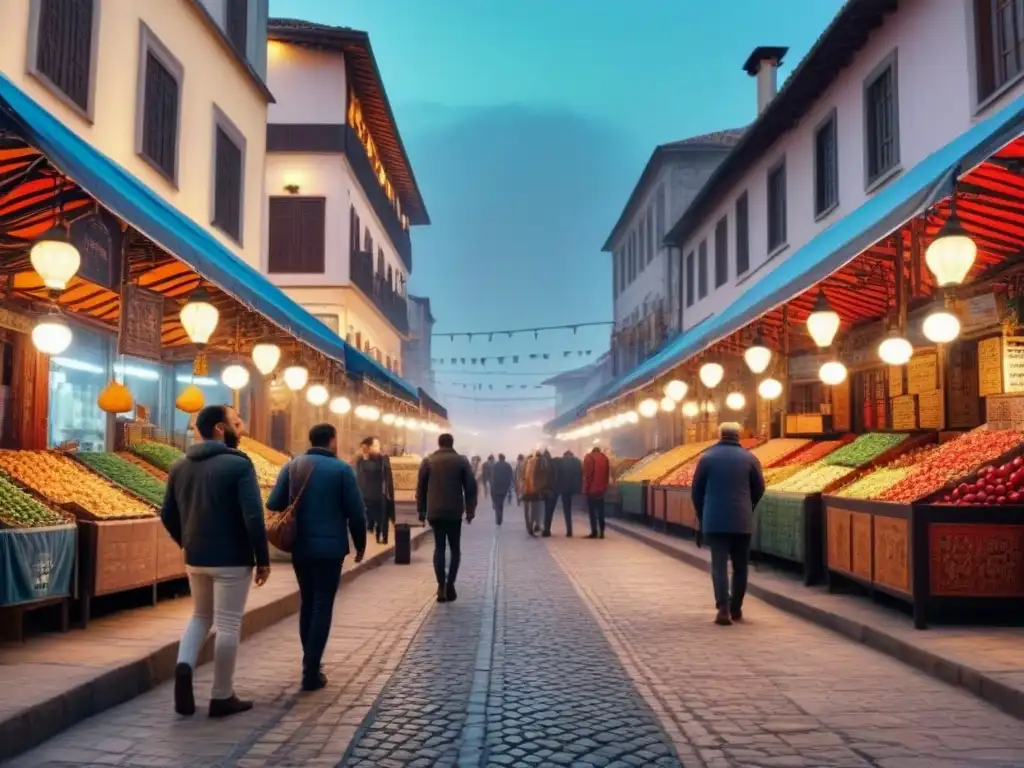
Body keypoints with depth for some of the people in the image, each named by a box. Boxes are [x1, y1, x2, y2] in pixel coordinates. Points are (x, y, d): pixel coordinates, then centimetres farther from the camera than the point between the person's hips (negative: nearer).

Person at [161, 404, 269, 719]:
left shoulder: (180, 467, 6)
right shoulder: (238, 464, -14)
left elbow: (167, 515, 11)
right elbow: (253, 517, -19)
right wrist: (263, 559, -10)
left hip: (195, 558, 6)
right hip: (232, 559, -6)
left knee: (200, 616, 23)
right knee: (227, 625, 4)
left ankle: (184, 665, -1)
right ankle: (222, 697, 11)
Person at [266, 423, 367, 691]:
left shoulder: (292, 466, 5)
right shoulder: (342, 469, -6)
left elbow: (273, 504, 0)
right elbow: (356, 513, -7)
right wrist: (360, 545, 6)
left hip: (299, 547, 4)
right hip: (330, 547, -4)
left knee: (306, 603, 19)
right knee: (322, 606, 1)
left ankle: (309, 661, 27)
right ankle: (311, 672, -2)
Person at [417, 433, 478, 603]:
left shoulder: (428, 461, 4)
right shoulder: (462, 461, 2)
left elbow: (421, 487, 4)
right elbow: (471, 487, -1)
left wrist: (421, 510, 10)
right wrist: (470, 510, 5)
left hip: (434, 512, 1)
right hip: (454, 512, -1)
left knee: (439, 547, 8)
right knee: (455, 548, 9)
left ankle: (441, 586, -1)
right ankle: (450, 584, -5)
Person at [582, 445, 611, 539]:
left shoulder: (589, 457, -3)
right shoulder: (605, 458, 9)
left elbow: (587, 474, -8)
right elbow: (608, 474, 10)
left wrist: (585, 488, -4)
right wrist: (605, 487, 15)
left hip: (591, 489, -4)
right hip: (601, 489, 5)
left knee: (592, 511, -1)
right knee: (601, 511, 9)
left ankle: (594, 532, -6)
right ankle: (601, 532, 7)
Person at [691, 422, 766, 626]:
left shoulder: (707, 457, 0)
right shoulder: (749, 458, 3)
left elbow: (697, 490, 3)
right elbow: (759, 489, 7)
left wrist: (703, 515, 16)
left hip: (714, 521, -1)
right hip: (742, 521, 1)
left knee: (719, 565, -2)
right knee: (740, 565, 13)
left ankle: (723, 609, -14)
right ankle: (736, 609, 20)